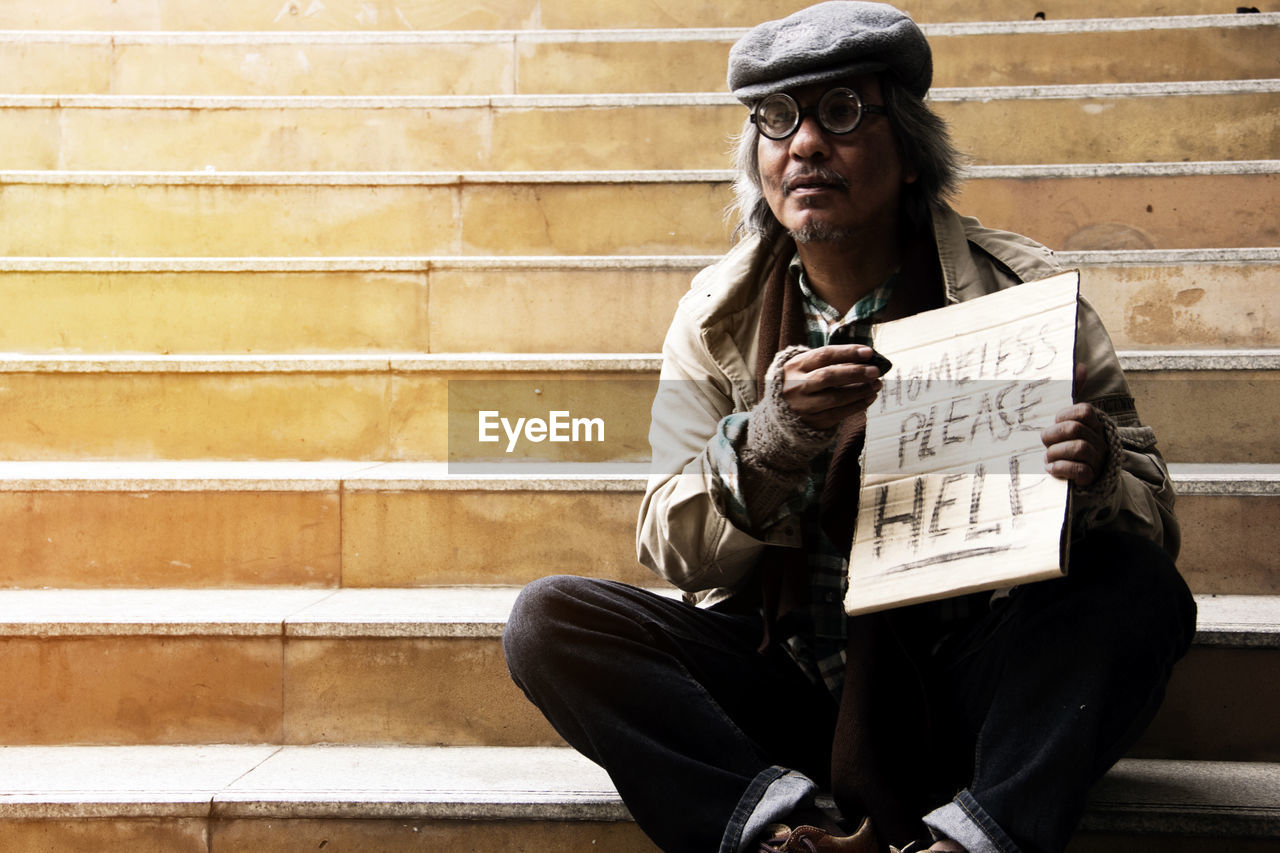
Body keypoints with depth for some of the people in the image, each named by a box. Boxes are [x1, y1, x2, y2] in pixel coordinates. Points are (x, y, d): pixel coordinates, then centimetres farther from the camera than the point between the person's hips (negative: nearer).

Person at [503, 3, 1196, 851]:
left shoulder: (1020, 290, -4)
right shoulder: (719, 315, 2)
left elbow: (1154, 526, -3)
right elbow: (673, 551, -3)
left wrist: (1094, 477, -28)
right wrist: (771, 440, -23)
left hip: (967, 681, -1)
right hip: (780, 677, 2)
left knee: (1139, 586, -27)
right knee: (549, 619, -17)